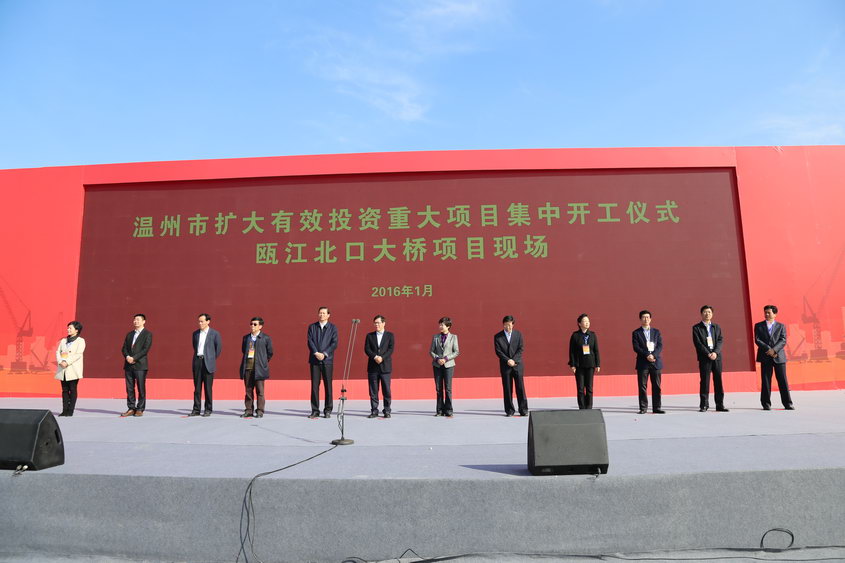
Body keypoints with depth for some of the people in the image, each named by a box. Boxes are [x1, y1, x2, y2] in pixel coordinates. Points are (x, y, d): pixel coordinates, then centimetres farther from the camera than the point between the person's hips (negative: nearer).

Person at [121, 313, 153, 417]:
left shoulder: (147, 334, 1)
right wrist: (127, 356, -8)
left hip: (140, 365, -5)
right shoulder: (129, 334, 18)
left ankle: (140, 409, 4)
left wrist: (134, 358, -15)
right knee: (129, 388, 6)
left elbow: (146, 349, -9)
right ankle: (131, 408, 12)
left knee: (141, 388, -2)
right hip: (128, 365, 5)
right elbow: (124, 348, 12)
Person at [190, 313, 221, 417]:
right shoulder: (195, 333, 11)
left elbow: (219, 347, 4)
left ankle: (208, 409, 8)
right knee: (197, 387, 6)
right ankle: (196, 409, 11)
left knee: (208, 387, 0)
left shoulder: (214, 334, -2)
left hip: (208, 363, -4)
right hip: (197, 361, 4)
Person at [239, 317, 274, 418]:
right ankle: (248, 410, 13)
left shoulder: (266, 338, 0)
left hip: (259, 368, -4)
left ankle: (260, 411, 3)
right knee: (248, 390, 7)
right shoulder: (246, 337, 13)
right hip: (247, 368, 4)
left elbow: (270, 353, 6)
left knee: (260, 391, -2)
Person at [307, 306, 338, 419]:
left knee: (328, 385, 0)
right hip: (314, 360, 1)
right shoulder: (312, 327, 11)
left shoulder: (333, 328, 7)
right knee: (314, 385, 1)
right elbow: (310, 341, 2)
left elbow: (334, 343, -2)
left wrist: (324, 354, -12)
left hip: (327, 360, -1)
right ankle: (315, 410, 8)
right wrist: (316, 353, -12)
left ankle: (328, 410, 8)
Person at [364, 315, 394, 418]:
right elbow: (366, 349, 3)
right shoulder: (369, 336, 12)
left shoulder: (389, 335, 7)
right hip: (373, 367, 2)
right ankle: (374, 411, 9)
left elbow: (391, 349, -2)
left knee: (386, 390, -1)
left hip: (385, 366, -2)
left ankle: (387, 411, 7)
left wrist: (382, 357, -15)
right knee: (373, 391, 3)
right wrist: (375, 357, -14)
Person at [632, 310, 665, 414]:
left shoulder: (656, 332, 13)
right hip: (643, 363, -2)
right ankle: (643, 408, 4)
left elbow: (660, 346, 2)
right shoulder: (636, 333, 6)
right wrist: (647, 355, -17)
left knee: (656, 386, 2)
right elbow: (636, 347, -5)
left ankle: (656, 408, 8)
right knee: (642, 386, -1)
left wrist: (653, 355, -14)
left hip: (656, 362, 2)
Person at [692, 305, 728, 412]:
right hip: (704, 357, -3)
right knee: (704, 381, -3)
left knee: (718, 381, 4)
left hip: (716, 356, 3)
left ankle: (720, 405, 9)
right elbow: (698, 343, -5)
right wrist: (708, 354, -15)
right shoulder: (696, 327, 3)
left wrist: (715, 352, -12)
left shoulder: (716, 327, 15)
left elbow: (720, 341, 5)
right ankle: (704, 405, 1)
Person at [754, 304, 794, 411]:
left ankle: (787, 404, 8)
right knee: (765, 381, 1)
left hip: (779, 356, 0)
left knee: (783, 381, 1)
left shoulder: (781, 326, 10)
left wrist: (774, 350, -16)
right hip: (765, 357, 0)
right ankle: (766, 404, 6)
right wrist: (768, 349, -13)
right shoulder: (758, 326, 9)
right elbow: (757, 340, -1)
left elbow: (783, 341, -1)